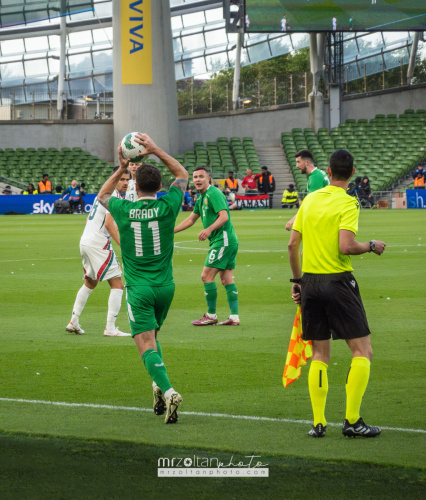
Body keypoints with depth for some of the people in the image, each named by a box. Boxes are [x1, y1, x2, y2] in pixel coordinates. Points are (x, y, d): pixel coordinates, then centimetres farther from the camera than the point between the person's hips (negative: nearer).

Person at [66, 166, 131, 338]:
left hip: (85, 241, 10)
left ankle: (73, 322, 27)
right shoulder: (114, 197, -12)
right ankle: (110, 328, -13)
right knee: (117, 285, -7)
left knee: (90, 283, 26)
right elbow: (109, 223, -23)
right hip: (98, 244, -10)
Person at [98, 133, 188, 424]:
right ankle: (159, 385, 13)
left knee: (147, 344, -9)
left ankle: (167, 391, -29)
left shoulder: (123, 210, -7)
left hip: (138, 289, -3)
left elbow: (102, 195, 17)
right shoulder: (167, 207, -6)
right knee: (151, 335, 25)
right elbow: (183, 174, 13)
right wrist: (156, 151, 9)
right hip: (165, 286, 3)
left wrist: (121, 168, 14)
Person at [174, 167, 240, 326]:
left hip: (223, 240, -10)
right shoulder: (202, 198, 17)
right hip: (227, 241, 10)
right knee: (226, 278, 9)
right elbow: (191, 219, 29)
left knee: (207, 276, -7)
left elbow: (224, 216, -25)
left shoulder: (213, 194, -14)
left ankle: (211, 315, 1)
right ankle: (234, 317, 8)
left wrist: (209, 229, -39)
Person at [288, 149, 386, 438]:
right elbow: (346, 246, -22)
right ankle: (352, 421, -3)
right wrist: (371, 246, -4)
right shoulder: (348, 203, -10)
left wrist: (297, 280, 20)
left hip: (310, 282, 6)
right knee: (362, 351, 3)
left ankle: (318, 422, 8)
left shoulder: (310, 199, 8)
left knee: (320, 355, 12)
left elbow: (293, 244, 10)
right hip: (338, 281, -6)